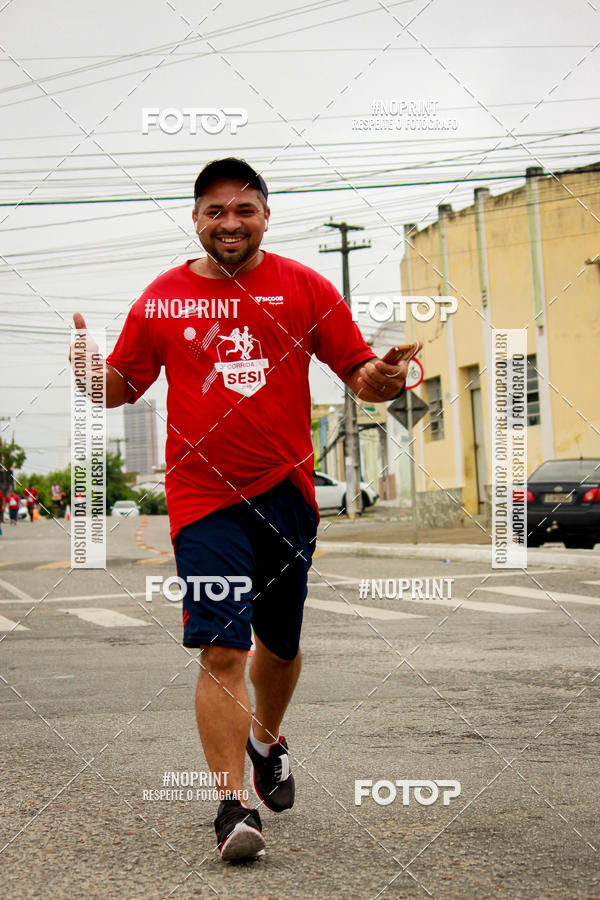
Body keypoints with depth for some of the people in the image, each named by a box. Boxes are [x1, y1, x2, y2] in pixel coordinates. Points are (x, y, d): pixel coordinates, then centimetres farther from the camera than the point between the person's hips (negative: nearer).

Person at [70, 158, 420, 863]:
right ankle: (233, 805, -7)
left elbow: (360, 375, 4)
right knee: (221, 649, -12)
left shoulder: (304, 288, 3)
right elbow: (118, 387, 9)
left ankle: (266, 738, 46)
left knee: (280, 644, 17)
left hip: (287, 493, 2)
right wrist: (87, 362, -13)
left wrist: (383, 380, -19)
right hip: (203, 498, -2)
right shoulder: (163, 298, 3)